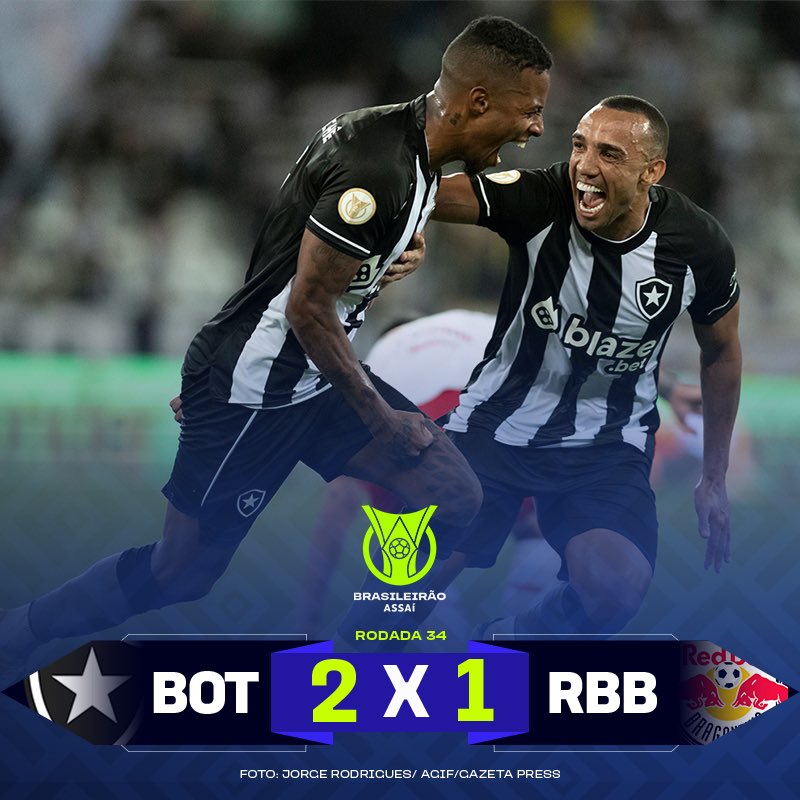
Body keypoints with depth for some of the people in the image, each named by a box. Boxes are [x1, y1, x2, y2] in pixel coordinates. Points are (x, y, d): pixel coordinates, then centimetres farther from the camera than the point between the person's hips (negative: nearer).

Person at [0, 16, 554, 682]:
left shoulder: (403, 143, 3)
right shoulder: (376, 170, -28)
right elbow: (307, 308, -23)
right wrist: (383, 420, -13)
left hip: (315, 374, 10)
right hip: (254, 389, -10)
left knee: (454, 500, 2)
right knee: (178, 573, 0)